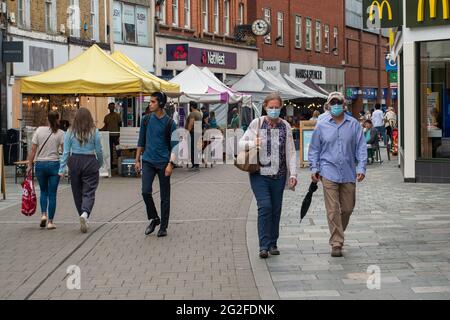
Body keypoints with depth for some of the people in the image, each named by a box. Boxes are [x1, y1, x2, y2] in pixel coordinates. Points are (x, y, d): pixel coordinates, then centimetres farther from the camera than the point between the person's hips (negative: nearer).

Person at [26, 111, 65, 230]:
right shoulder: (60, 133, -4)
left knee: (43, 191, 20)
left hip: (40, 164, 1)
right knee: (52, 194, 5)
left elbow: (33, 149, -1)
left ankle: (43, 214, 1)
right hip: (54, 164, -1)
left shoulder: (39, 130, 0)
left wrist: (30, 165, 4)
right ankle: (50, 222, 3)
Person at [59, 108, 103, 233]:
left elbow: (66, 151, -1)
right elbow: (99, 151, 1)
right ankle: (85, 213, -25)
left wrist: (62, 169, 0)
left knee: (77, 192, 13)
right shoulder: (94, 132, -3)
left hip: (74, 162, 2)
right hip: (90, 162, -2)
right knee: (89, 191, 0)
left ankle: (83, 218, 19)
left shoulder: (70, 132, 0)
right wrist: (99, 164, 17)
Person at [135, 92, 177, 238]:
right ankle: (154, 219, 11)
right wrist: (137, 160, 10)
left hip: (163, 163, -3)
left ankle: (163, 226, 12)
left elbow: (174, 145, -4)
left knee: (165, 196, 3)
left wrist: (170, 164, -13)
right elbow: (141, 142, 15)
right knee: (146, 191, -10)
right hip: (148, 161, 3)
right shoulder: (146, 120, 7)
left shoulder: (169, 123, -4)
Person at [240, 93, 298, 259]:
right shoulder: (256, 124, 0)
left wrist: (293, 173, -1)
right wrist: (253, 143, -16)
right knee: (265, 207, -14)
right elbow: (241, 142, 5)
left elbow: (291, 152, 7)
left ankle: (273, 244, 19)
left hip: (278, 175, 3)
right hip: (259, 174, -3)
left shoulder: (285, 126, 5)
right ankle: (264, 246, -11)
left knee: (276, 209, 7)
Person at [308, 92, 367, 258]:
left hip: (348, 173, 2)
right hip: (329, 173, -2)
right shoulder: (321, 126, 4)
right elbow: (314, 149, 9)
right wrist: (314, 168, 1)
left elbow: (361, 147, 5)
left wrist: (361, 168, -4)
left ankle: (337, 234, 33)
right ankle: (336, 244, -4)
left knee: (347, 208, 10)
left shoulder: (353, 124, 5)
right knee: (333, 210, -7)